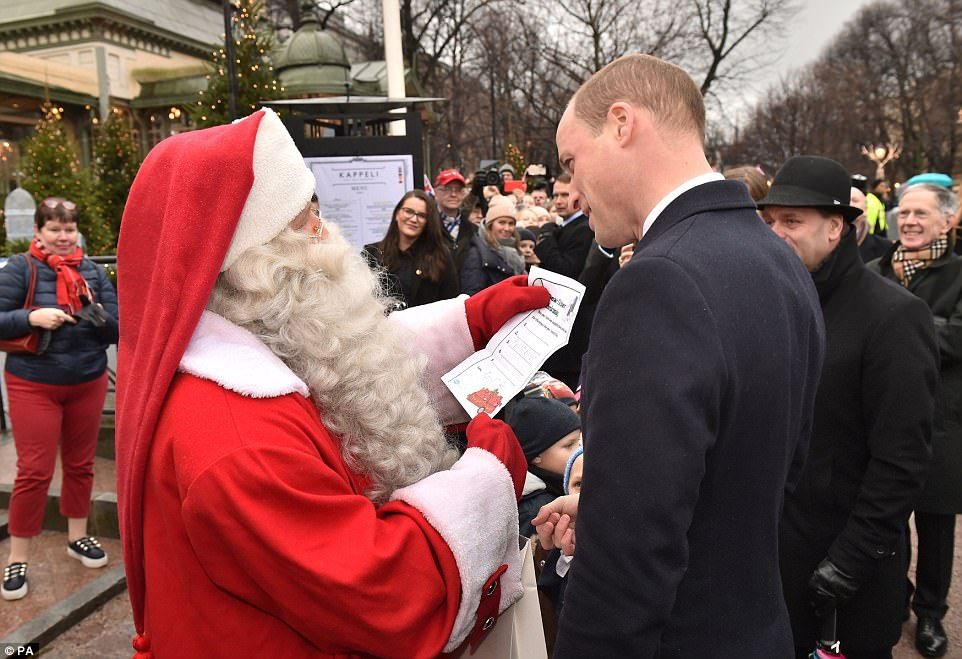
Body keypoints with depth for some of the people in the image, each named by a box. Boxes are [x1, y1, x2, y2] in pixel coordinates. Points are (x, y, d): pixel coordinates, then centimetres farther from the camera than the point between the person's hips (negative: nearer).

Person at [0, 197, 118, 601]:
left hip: (88, 384, 3)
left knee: (81, 464, 15)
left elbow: (119, 330, -1)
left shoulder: (93, 271, 2)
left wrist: (98, 314, -21)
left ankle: (77, 537, 33)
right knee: (34, 471, 0)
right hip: (33, 386, -3)